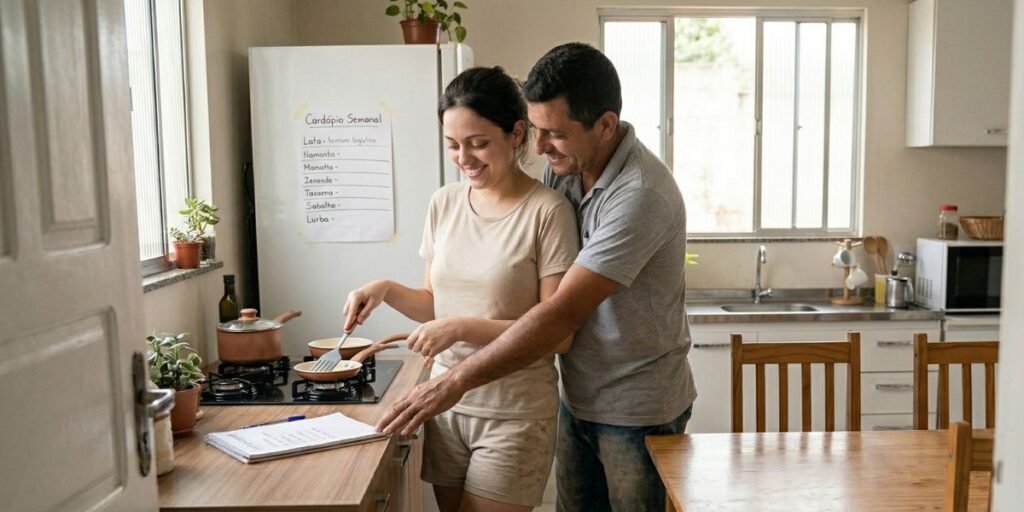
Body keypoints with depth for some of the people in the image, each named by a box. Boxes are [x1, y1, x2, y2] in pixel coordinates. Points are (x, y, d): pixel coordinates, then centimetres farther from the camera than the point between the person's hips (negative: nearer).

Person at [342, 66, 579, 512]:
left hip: (514, 415, -5)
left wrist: (464, 328, -21)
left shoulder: (547, 211, -14)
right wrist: (387, 290, -4)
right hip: (446, 404, 5)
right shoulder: (444, 203, 4)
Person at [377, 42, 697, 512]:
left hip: (638, 411, -6)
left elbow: (563, 313, -30)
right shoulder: (562, 168, -4)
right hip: (578, 398, 6)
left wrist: (457, 381, -28)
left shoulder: (640, 194, -27)